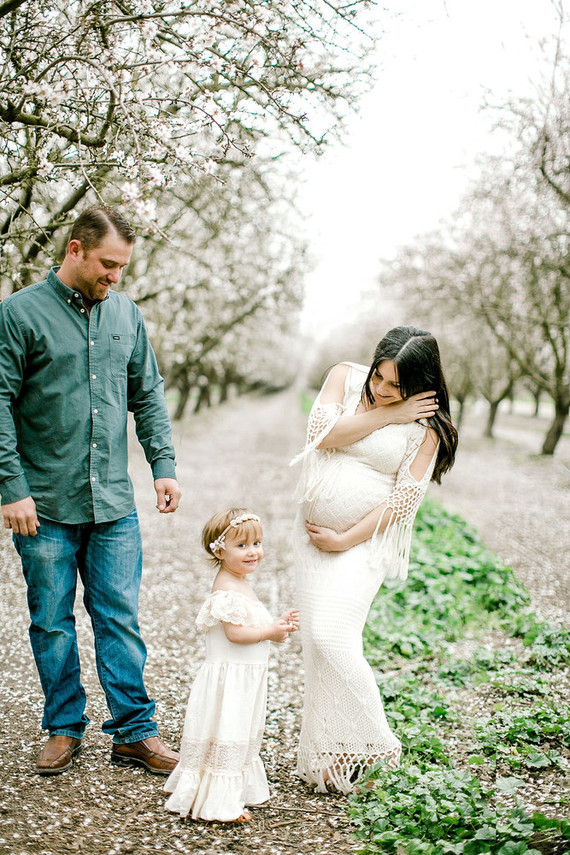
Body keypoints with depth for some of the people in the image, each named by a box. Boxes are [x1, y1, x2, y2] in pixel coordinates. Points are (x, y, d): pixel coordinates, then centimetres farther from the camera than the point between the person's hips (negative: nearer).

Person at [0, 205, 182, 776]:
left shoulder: (126, 314, 9)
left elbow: (148, 395, 15)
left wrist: (163, 465, 6)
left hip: (114, 503, 3)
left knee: (120, 619, 5)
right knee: (51, 623, 7)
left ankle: (135, 732, 13)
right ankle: (64, 729, 22)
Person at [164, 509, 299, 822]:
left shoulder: (241, 584, 12)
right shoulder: (227, 589, -21)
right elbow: (235, 633, -26)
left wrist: (277, 623, 5)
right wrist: (272, 631, -18)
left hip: (247, 677, 10)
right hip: (229, 676, -10)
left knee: (242, 735, 20)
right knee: (226, 736, -3)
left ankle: (239, 791, 33)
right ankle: (219, 802, 5)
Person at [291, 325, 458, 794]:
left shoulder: (426, 425, -7)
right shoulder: (345, 377, 2)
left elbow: (404, 499, -10)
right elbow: (321, 434, -12)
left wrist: (345, 540, -12)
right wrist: (385, 416, -14)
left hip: (365, 539, -4)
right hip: (313, 530, 4)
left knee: (332, 637, -18)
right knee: (316, 640, 4)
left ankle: (368, 749, -2)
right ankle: (324, 755, 14)